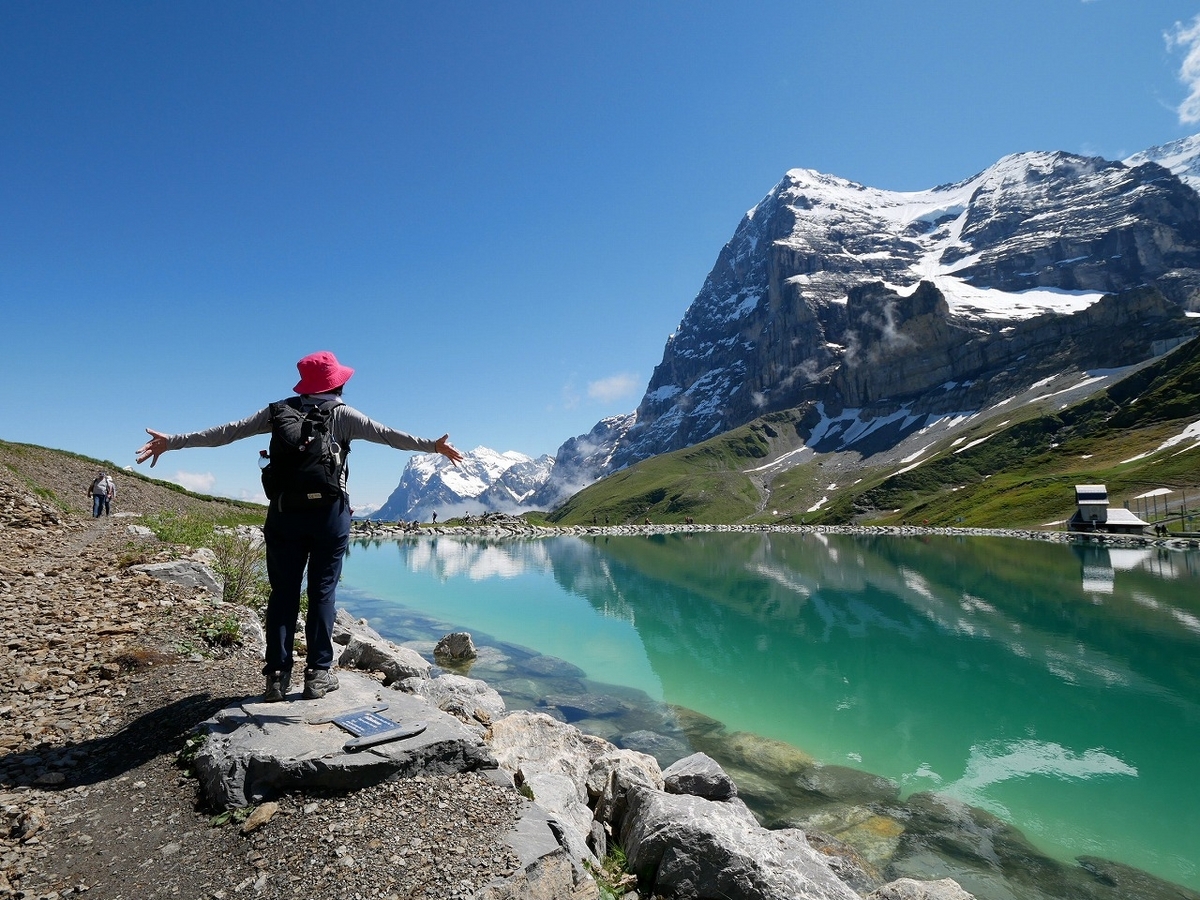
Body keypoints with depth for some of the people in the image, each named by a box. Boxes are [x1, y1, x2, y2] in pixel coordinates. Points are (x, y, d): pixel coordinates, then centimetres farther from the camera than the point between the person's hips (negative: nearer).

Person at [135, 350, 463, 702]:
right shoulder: (343, 415, -1)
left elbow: (229, 431, 5)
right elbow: (386, 434, -9)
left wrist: (173, 441, 12)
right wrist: (432, 446, -8)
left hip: (285, 512, 2)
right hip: (329, 513, -2)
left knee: (283, 593, 7)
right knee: (322, 592, 4)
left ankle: (277, 675, 7)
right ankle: (318, 673, 5)